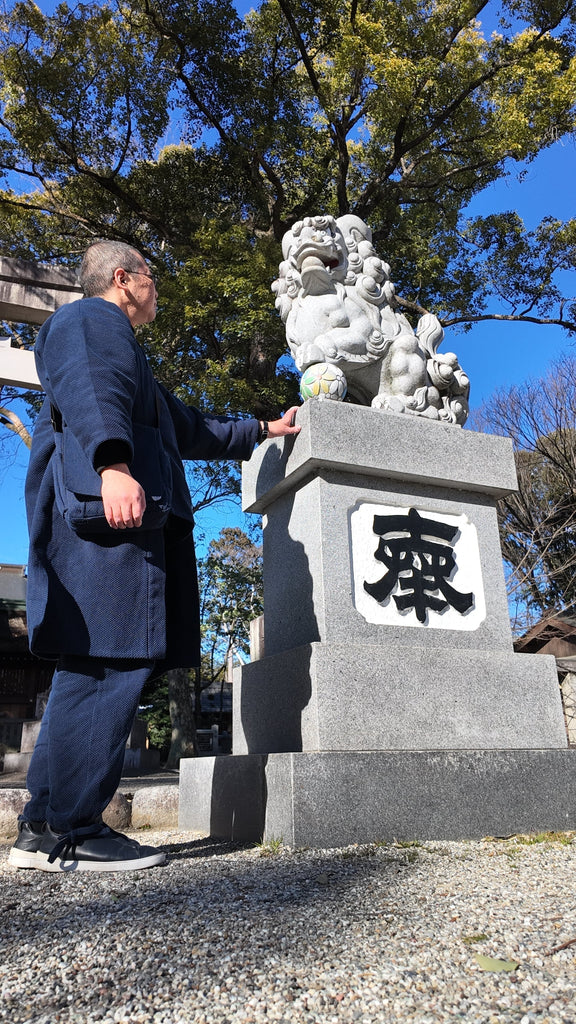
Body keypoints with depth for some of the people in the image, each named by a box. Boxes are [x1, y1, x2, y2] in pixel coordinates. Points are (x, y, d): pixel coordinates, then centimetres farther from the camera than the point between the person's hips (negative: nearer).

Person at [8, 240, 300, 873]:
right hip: (106, 503, -10)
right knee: (112, 661, -16)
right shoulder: (90, 318, 10)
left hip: (121, 509, 10)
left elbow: (189, 429, 43)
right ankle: (66, 830, -13)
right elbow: (89, 391, -13)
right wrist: (112, 465, -30)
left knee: (99, 669, 3)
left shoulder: (120, 347, 39)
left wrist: (262, 431, 49)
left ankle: (45, 828, 5)